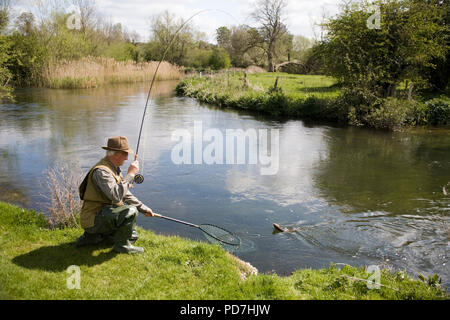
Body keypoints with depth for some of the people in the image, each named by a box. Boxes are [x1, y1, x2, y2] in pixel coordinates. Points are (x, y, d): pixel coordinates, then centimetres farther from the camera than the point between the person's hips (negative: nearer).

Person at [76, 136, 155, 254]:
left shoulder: (114, 168, 10)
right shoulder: (101, 171, -23)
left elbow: (126, 195, 19)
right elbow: (117, 196, -35)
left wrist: (143, 209, 14)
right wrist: (130, 174, -28)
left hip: (104, 215, 10)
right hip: (93, 218, -10)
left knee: (132, 236, 17)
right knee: (130, 211, -28)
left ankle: (93, 237, 19)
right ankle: (121, 245, -8)